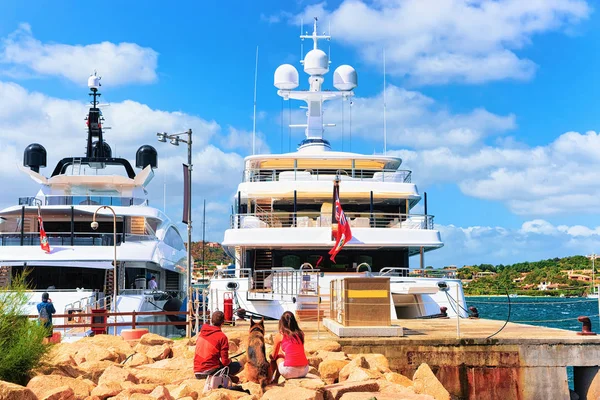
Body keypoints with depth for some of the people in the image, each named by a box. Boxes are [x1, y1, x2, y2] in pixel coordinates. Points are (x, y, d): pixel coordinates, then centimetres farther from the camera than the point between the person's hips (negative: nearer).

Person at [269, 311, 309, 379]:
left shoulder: (279, 336, 3)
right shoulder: (300, 334, 12)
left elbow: (273, 356, 15)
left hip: (290, 372, -4)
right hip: (304, 371, 4)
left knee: (278, 357, 27)